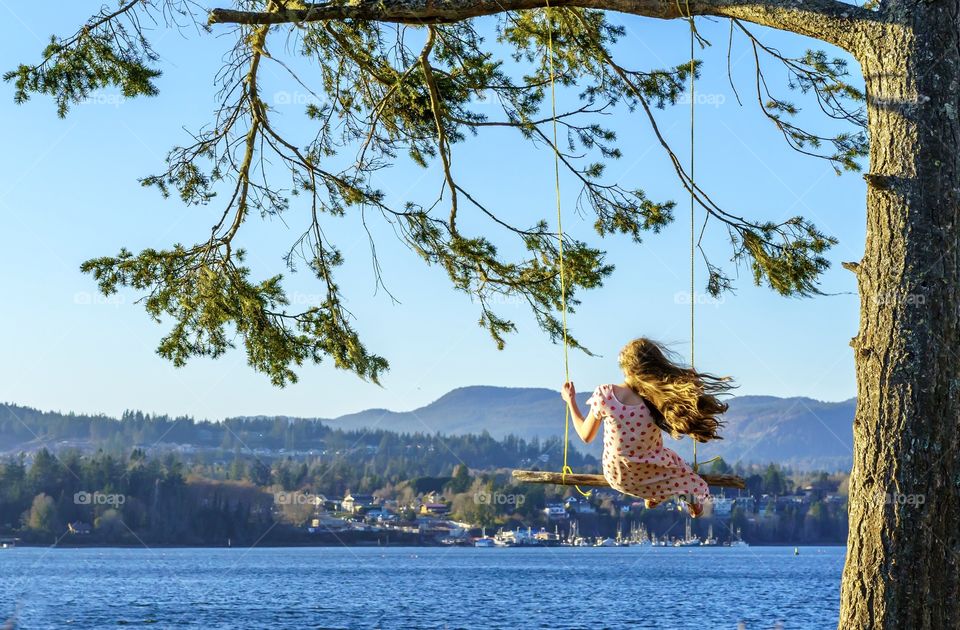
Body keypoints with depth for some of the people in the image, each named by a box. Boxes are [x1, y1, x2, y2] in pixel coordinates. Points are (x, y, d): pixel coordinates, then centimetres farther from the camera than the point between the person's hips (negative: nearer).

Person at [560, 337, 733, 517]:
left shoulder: (604, 394, -24)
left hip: (617, 478, 2)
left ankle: (651, 498, 49)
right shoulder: (660, 399, -26)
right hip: (652, 480, -2)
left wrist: (571, 401, 4)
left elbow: (586, 436, -9)